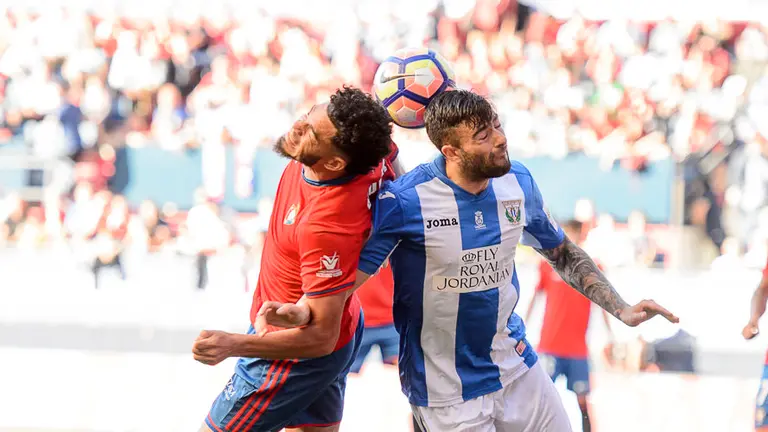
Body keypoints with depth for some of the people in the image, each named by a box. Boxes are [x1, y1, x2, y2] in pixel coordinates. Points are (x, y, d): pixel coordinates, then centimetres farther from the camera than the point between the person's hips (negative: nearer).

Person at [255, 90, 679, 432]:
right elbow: (350, 273, -19)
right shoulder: (403, 202, -20)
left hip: (516, 366, 6)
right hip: (446, 390, -5)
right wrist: (302, 310, -38)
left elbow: (561, 253, 12)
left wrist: (622, 310, 6)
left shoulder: (517, 183, -3)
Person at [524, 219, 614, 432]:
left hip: (578, 349, 1)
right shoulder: (548, 265, 0)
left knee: (583, 399, 5)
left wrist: (610, 335, 3)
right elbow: (535, 297, 8)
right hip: (549, 345, -1)